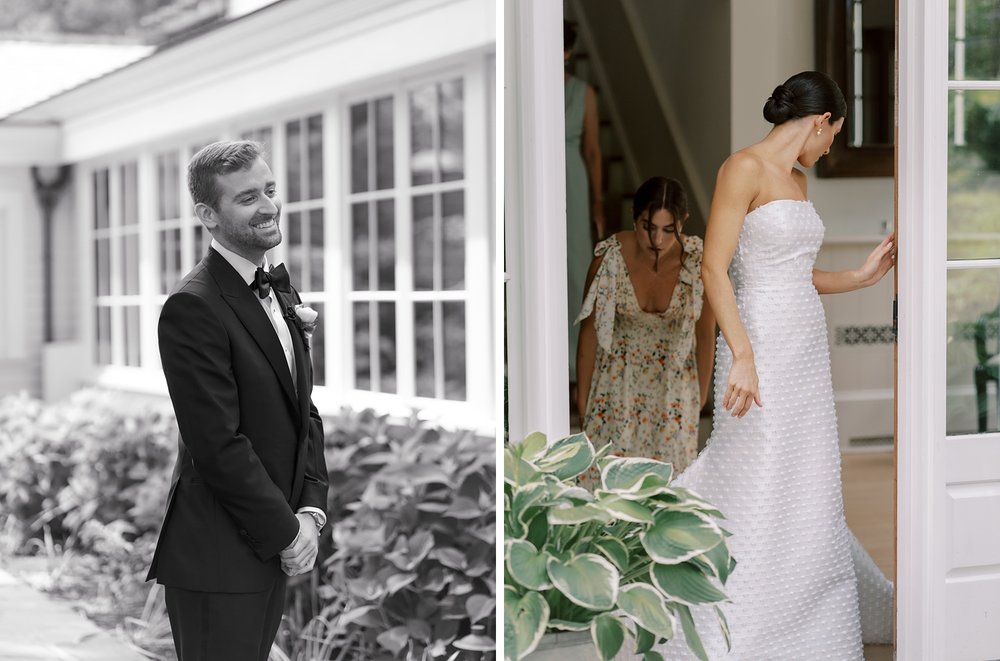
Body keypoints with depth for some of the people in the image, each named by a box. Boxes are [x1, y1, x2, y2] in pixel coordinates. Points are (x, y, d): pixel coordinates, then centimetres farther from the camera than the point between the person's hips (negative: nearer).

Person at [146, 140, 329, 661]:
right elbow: (218, 445, -20)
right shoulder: (192, 307, -17)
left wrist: (311, 509, 0)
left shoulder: (280, 292, 13)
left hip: (273, 548, 8)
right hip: (218, 559, -8)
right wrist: (287, 532, -13)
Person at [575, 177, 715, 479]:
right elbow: (590, 330, -10)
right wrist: (583, 395, -2)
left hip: (673, 381, 0)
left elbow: (705, 335, -7)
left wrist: (701, 395, 3)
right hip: (617, 377, 0)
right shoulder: (609, 258, -23)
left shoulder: (698, 262, -22)